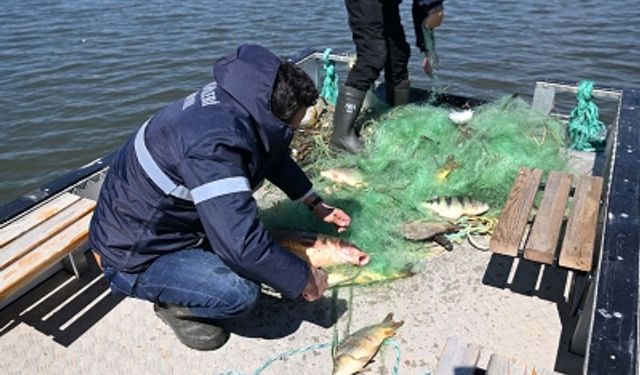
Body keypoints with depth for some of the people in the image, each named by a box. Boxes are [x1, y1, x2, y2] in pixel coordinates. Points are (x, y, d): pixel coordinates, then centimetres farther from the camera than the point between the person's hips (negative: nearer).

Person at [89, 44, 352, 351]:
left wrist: (316, 205, 13)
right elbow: (243, 245, -37)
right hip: (133, 258, -9)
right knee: (241, 292, -24)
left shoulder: (236, 101, -8)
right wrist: (304, 280, -22)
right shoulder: (214, 144, -35)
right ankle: (174, 305, 4)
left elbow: (275, 156, 12)